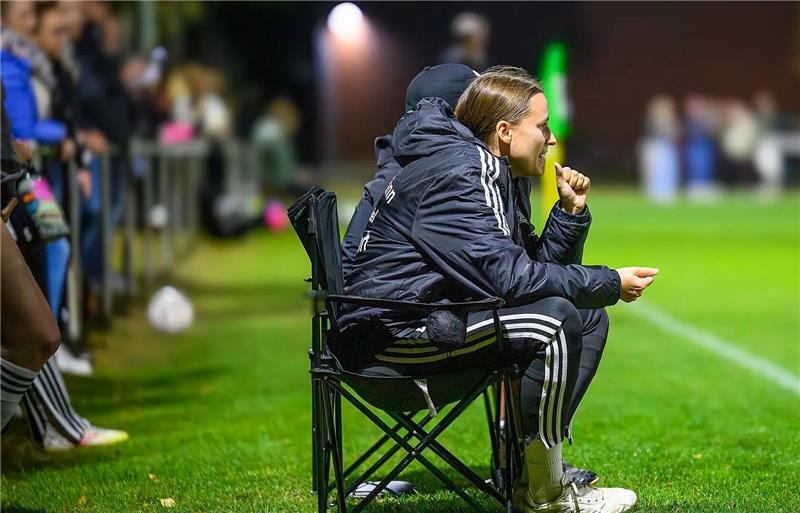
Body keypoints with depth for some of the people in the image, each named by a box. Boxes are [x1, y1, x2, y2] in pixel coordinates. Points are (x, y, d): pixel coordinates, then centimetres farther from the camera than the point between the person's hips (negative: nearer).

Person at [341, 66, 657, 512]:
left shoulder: (495, 175, 15)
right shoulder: (455, 171, -18)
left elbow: (535, 263, 16)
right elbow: (509, 276, -25)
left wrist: (571, 211, 1)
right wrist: (610, 284, -16)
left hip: (438, 318, 11)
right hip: (394, 329, -11)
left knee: (588, 318, 10)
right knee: (555, 318, -26)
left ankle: (524, 466, 8)